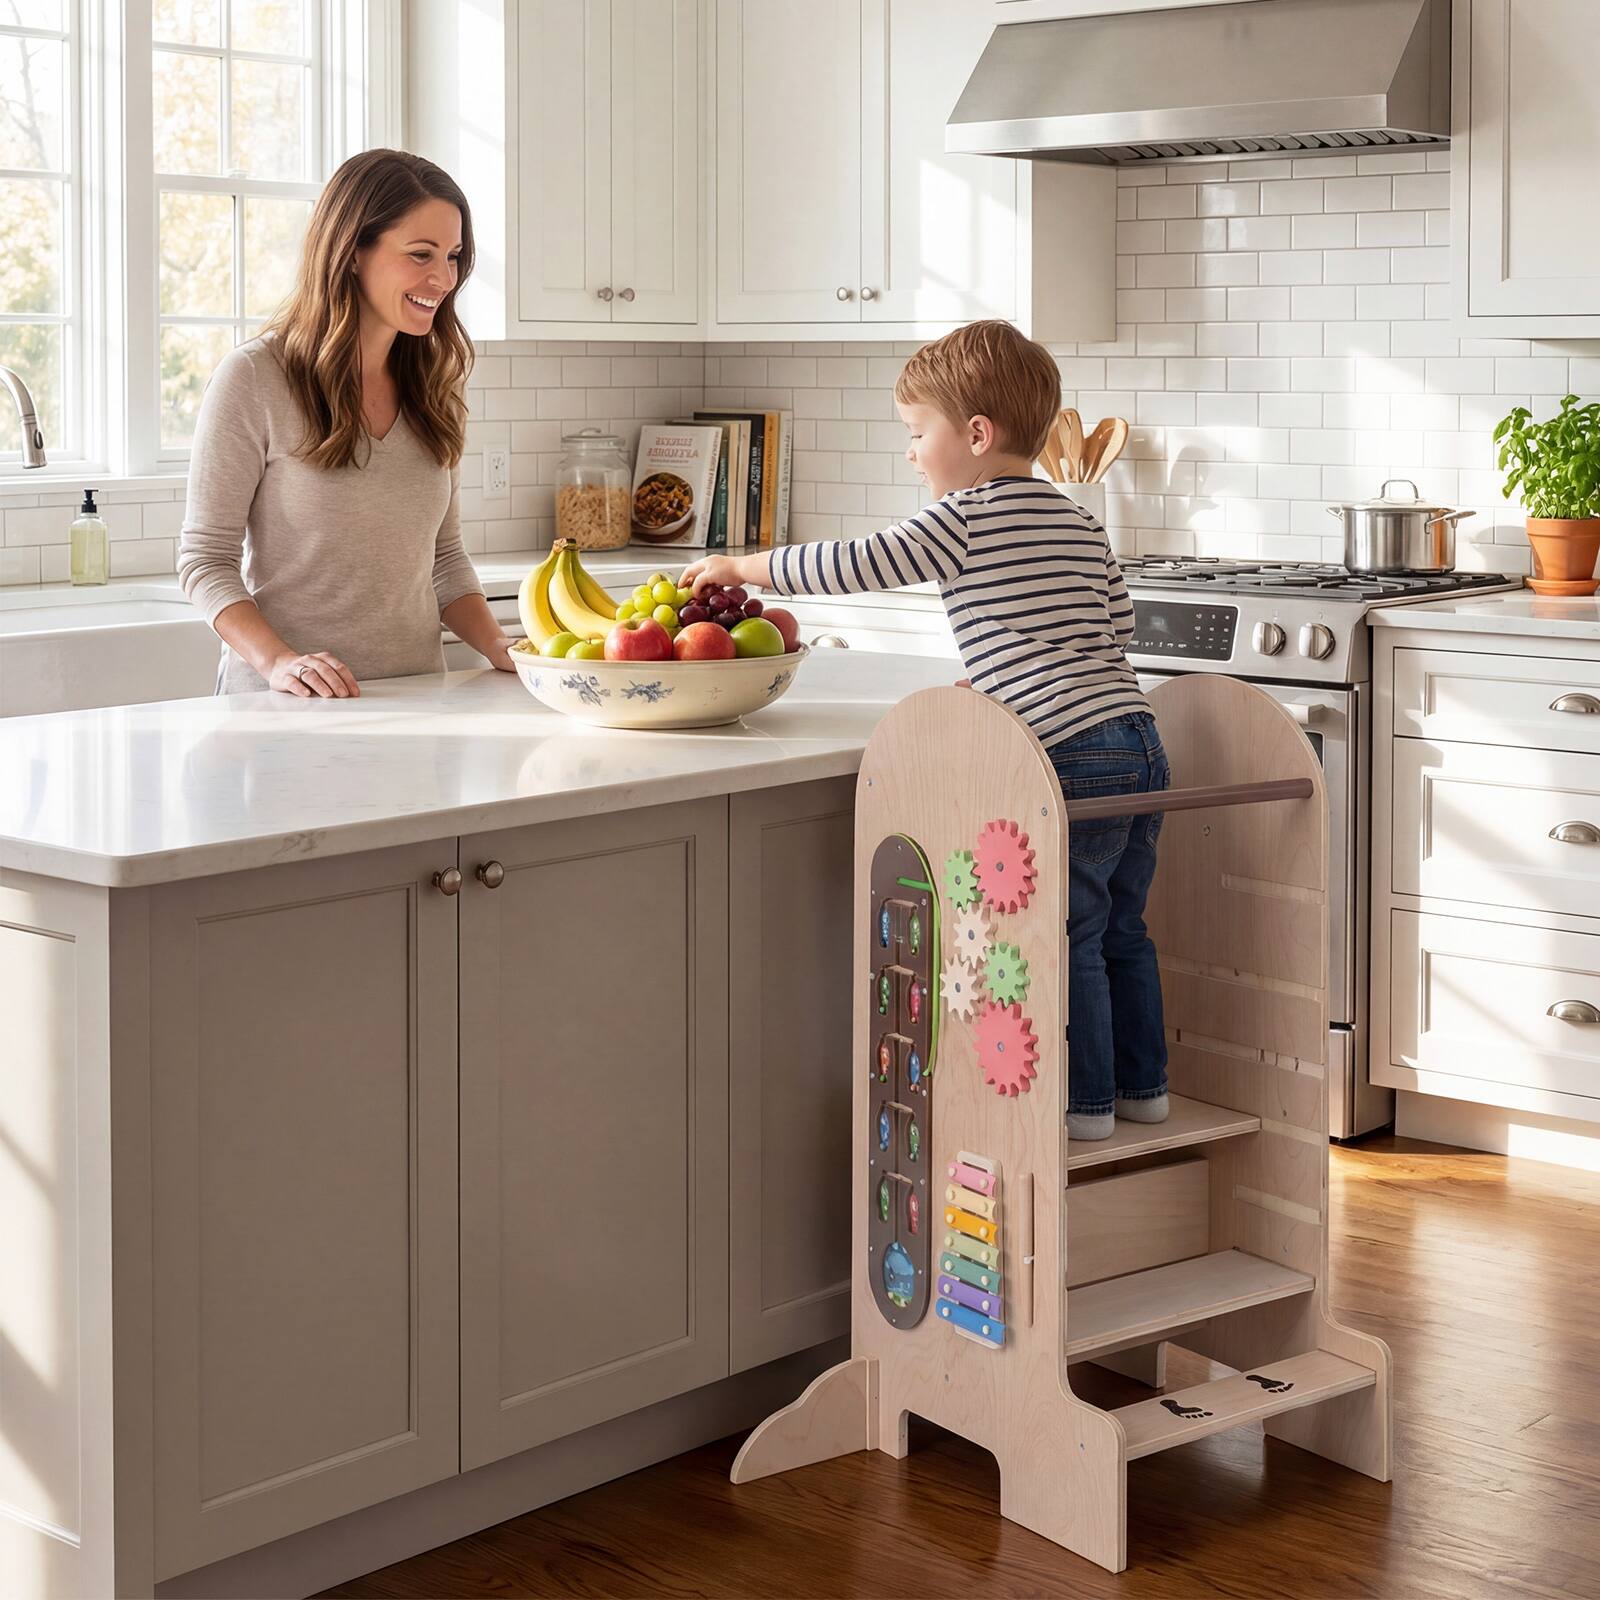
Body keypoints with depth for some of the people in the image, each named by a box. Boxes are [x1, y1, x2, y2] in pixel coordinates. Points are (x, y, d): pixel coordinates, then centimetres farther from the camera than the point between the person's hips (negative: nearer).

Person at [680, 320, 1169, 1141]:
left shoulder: (966, 520, -7)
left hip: (1074, 755, -9)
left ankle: (1085, 1101, 8)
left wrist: (742, 566, 0)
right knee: (1120, 929, 17)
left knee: (1069, 934, 2)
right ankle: (1141, 1084, 25)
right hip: (1138, 735, 9)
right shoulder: (1079, 523, 17)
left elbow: (859, 564, -11)